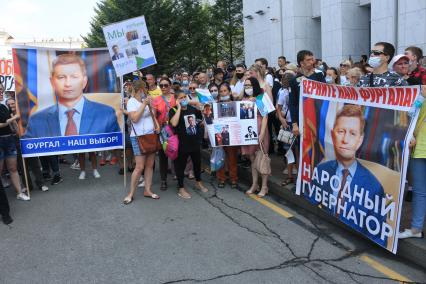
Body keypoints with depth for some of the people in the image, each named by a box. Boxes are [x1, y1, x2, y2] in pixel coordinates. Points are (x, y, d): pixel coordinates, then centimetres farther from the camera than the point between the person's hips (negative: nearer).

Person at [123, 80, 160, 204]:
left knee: (150, 165, 8)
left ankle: (147, 190, 18)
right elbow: (134, 118, -23)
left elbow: (152, 115, 21)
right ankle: (131, 194, 4)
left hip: (151, 135, 7)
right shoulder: (132, 102, -9)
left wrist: (157, 125, 3)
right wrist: (144, 104, -21)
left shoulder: (146, 100, 10)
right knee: (140, 167, -8)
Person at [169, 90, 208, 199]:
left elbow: (204, 117, 21)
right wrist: (179, 108, -21)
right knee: (180, 165, 4)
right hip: (182, 143, -5)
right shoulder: (173, 110, -8)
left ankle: (198, 182, 42)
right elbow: (174, 123, -28)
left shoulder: (192, 108, 6)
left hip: (195, 141, 6)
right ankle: (181, 188, 18)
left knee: (197, 162, 20)